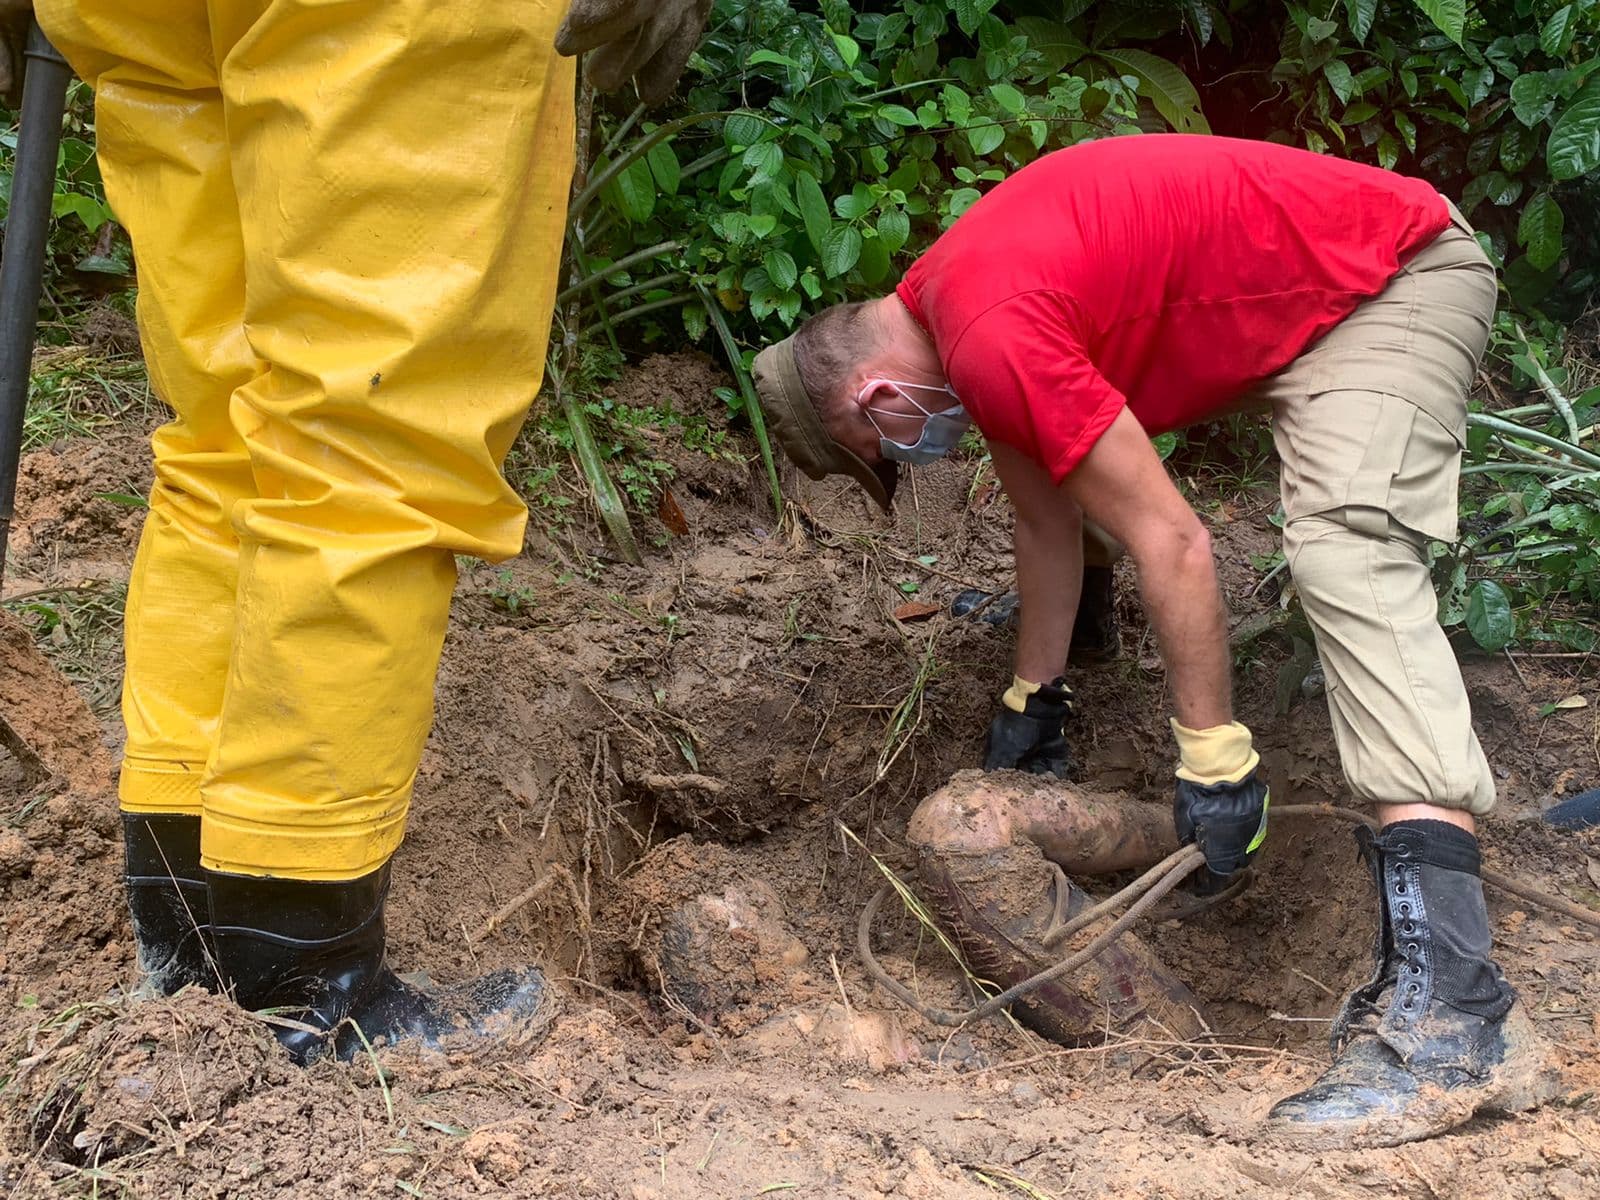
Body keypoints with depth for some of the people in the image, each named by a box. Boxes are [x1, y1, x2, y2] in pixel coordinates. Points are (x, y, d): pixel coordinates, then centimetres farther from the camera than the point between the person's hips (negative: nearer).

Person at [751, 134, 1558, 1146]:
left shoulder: (989, 339, -27)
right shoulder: (942, 304, 3)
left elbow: (1171, 544, -27)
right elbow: (1048, 519, 14)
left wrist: (1214, 758, -21)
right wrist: (1033, 699, 19)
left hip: (1396, 277, -10)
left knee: (1347, 558, -30)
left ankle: (1452, 1006, -41)